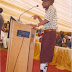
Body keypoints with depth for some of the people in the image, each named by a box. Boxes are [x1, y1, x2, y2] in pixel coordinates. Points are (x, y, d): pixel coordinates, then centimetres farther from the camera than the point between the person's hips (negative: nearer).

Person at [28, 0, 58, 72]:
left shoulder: (52, 8, -6)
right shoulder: (48, 10, 22)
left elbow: (47, 20, -19)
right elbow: (44, 22, 26)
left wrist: (35, 25, -21)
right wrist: (38, 17, 14)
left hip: (50, 33, -9)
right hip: (47, 33, 9)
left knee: (45, 52, -10)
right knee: (44, 52, 10)